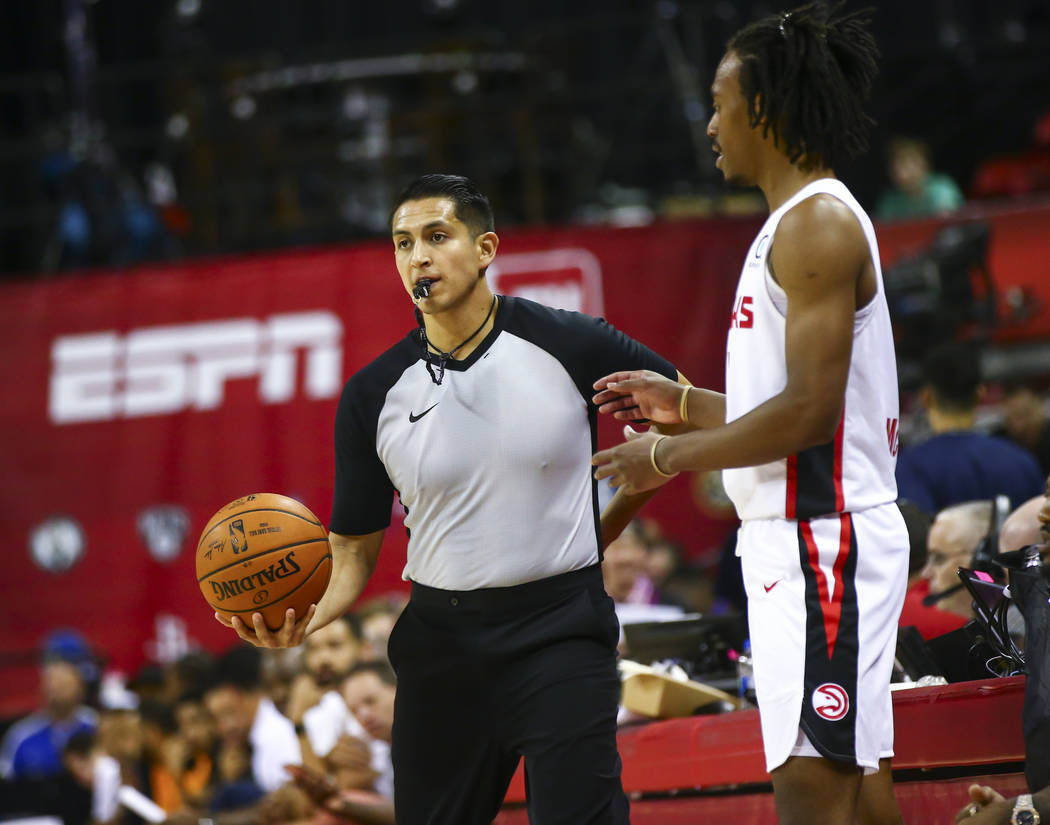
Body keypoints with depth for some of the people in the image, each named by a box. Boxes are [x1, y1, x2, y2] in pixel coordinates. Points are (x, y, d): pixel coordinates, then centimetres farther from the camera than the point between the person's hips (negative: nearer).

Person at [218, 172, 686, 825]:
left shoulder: (571, 345, -6)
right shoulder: (374, 395, 1)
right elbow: (354, 549, 6)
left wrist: (608, 524, 6)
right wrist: (306, 617, -15)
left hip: (560, 631, -3)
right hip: (441, 641, 3)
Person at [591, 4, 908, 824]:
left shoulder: (817, 223, -14)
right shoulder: (800, 222, 18)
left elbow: (811, 411, -21)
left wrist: (669, 457, -13)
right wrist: (684, 404, 20)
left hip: (822, 537, -11)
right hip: (800, 537, 11)